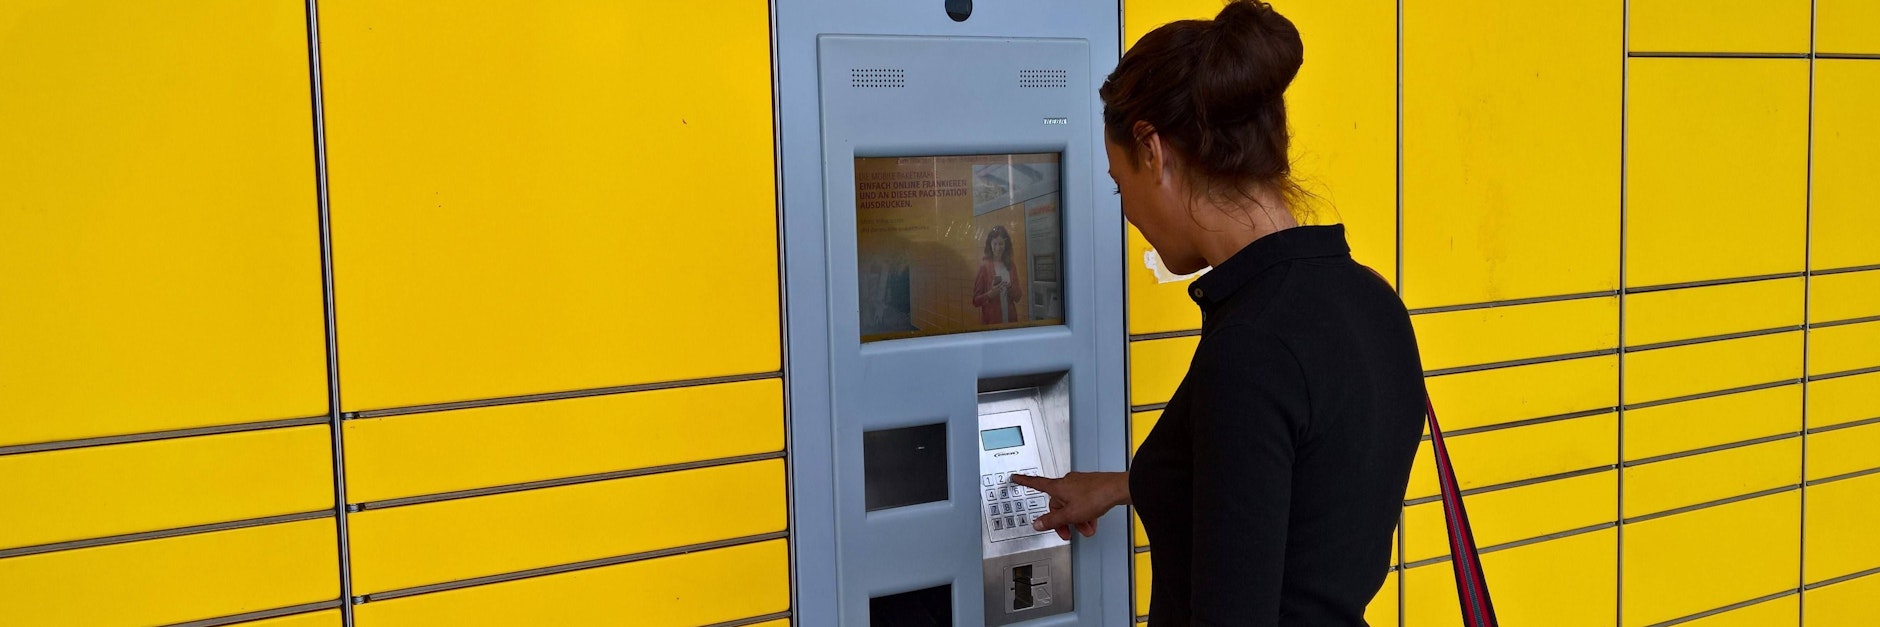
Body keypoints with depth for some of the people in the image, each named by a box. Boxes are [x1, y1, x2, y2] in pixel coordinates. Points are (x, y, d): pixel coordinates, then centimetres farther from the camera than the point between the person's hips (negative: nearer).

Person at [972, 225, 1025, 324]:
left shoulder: (1011, 267, 6)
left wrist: (1010, 288, -8)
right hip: (991, 320, -4)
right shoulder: (984, 266, -8)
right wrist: (991, 294, -22)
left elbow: (1018, 297, 11)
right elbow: (976, 301, -5)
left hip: (1010, 319, 4)